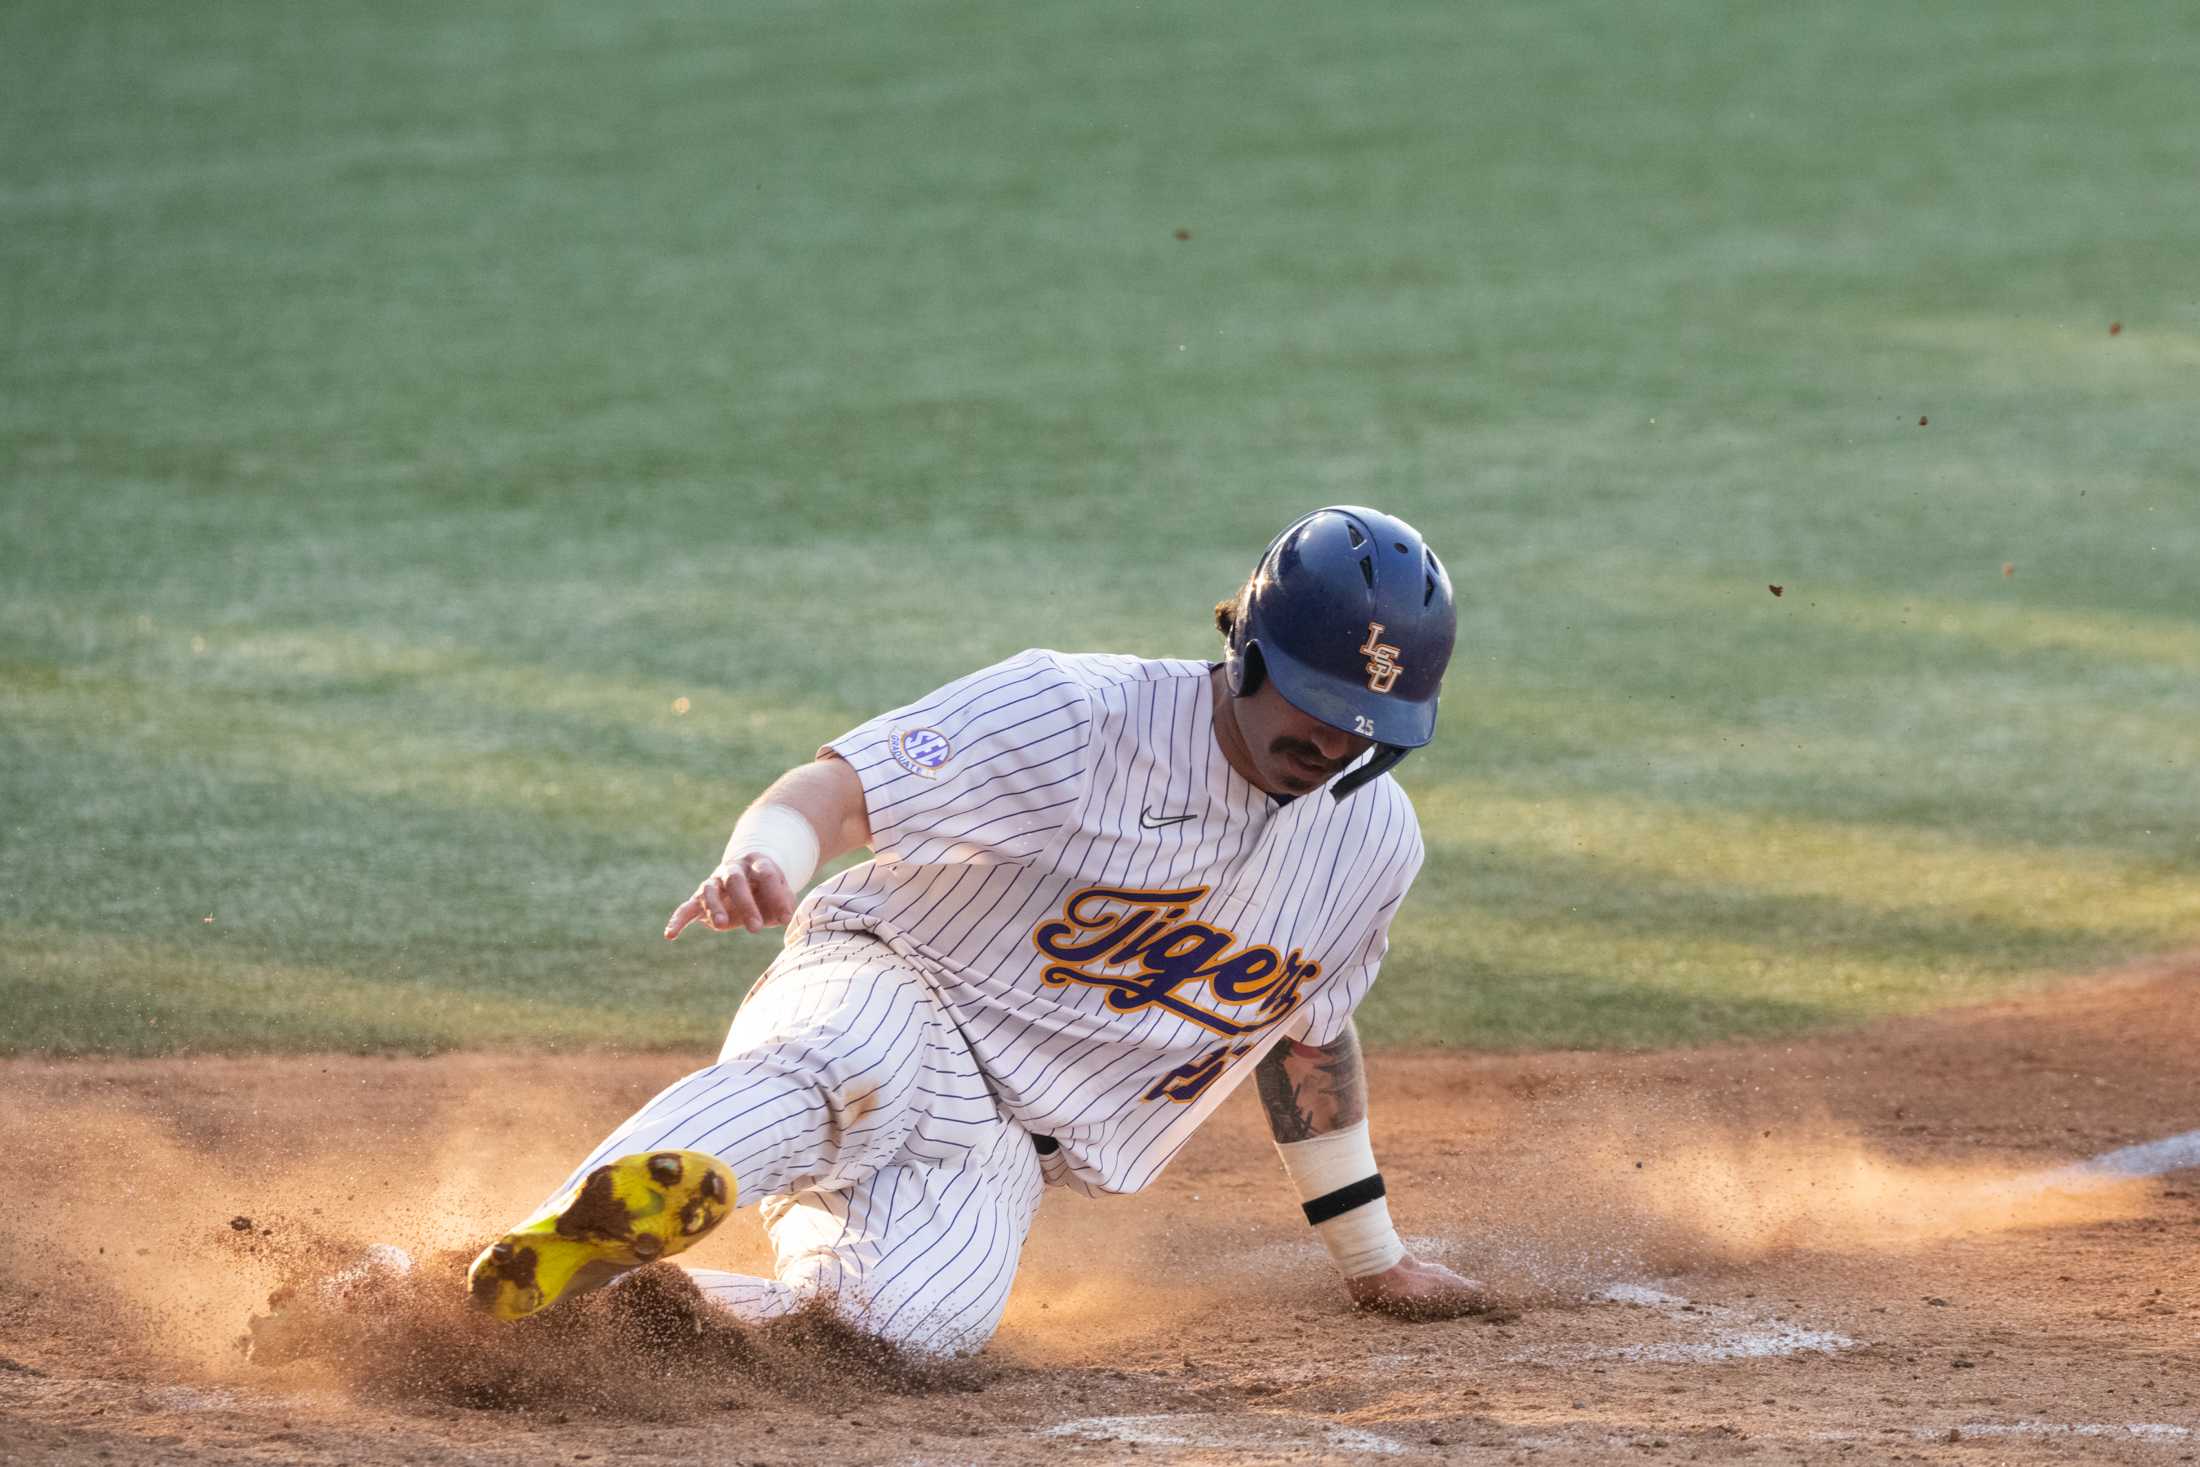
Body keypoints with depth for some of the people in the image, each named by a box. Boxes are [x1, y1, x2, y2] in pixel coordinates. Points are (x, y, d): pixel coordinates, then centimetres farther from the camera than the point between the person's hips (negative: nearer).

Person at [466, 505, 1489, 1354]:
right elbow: (839, 786, -20)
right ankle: (583, 1234, -63)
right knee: (853, 1062, -44)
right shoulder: (1079, 715, -13)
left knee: (917, 1321, -31)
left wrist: (1370, 1255, 30)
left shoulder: (1373, 843, 5)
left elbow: (1309, 1034, 23)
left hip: (994, 1155, 5)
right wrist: (762, 865, -44)